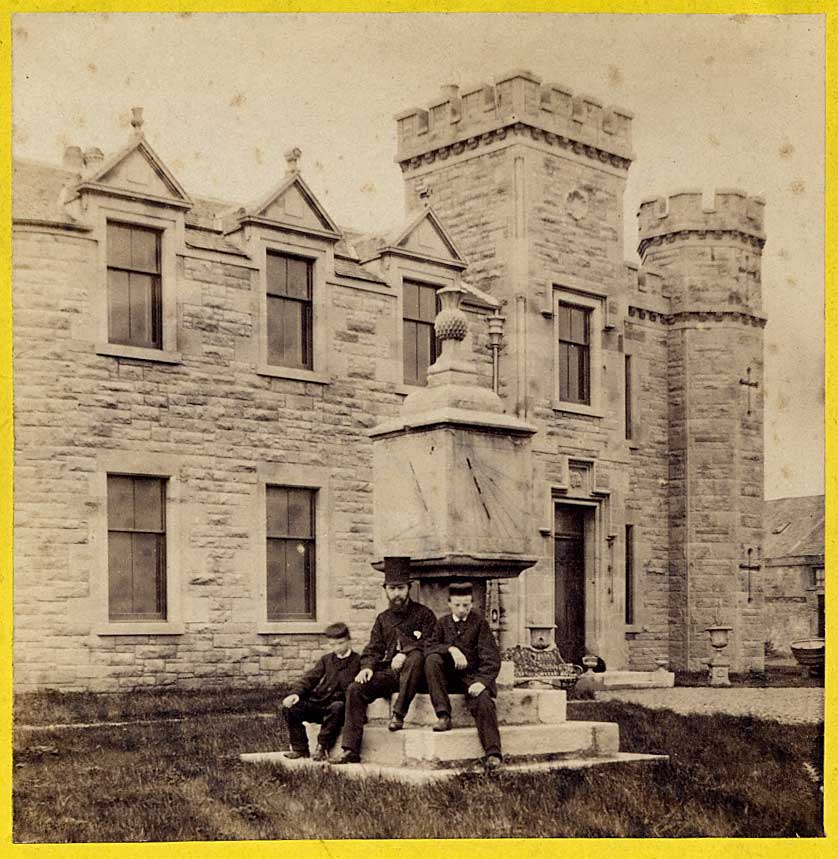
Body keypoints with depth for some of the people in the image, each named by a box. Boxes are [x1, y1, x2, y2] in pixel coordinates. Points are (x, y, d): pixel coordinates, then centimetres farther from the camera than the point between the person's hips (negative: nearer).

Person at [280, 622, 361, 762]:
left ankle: (322, 748, -27)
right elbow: (310, 678, 8)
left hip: (338, 703, -5)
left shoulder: (357, 661, 3)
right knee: (290, 707, -15)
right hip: (318, 703, 5)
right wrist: (296, 693, -8)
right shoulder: (326, 660, 18)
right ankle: (299, 748, -7)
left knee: (336, 708, -40)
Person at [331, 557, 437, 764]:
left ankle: (398, 714, -36)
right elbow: (373, 649, 16)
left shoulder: (423, 614, 4)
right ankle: (350, 750, -20)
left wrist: (405, 654, -23)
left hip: (412, 673, -4)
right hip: (388, 672, 5)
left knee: (416, 658, -38)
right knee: (355, 689, -18)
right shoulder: (383, 619, 19)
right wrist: (367, 667, -6)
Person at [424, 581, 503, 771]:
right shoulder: (442, 622, 14)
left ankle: (493, 753, -32)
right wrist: (450, 649, -19)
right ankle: (443, 716, -27)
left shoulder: (480, 623, 3)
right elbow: (430, 646, 1)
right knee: (432, 660, -25)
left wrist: (482, 681, -22)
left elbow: (491, 657, -6)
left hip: (472, 676, -3)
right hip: (448, 676, 3)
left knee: (483, 701, -32)